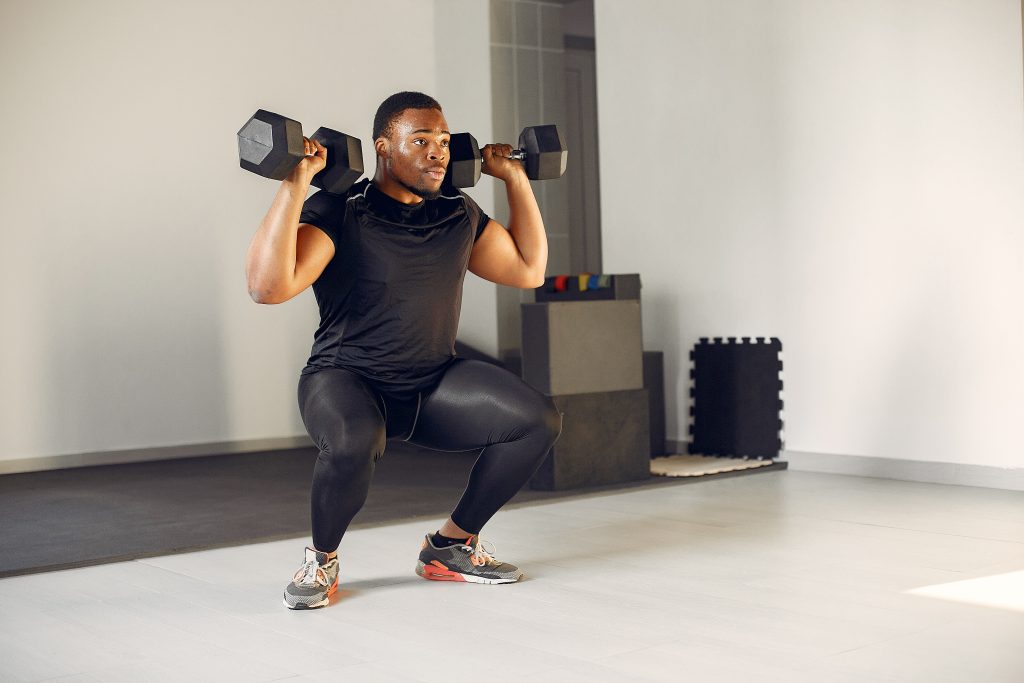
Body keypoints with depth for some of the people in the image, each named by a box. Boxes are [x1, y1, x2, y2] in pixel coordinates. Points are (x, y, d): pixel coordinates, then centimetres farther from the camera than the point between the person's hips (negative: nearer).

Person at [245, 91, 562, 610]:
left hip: (435, 383, 6)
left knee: (538, 420, -15)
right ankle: (320, 561, -7)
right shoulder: (339, 212, -14)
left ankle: (450, 547, 5)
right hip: (347, 381, -6)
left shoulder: (460, 213, 6)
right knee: (355, 442, -41)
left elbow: (528, 269, 17)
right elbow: (268, 286, -29)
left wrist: (515, 179, 13)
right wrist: (295, 184, -30)